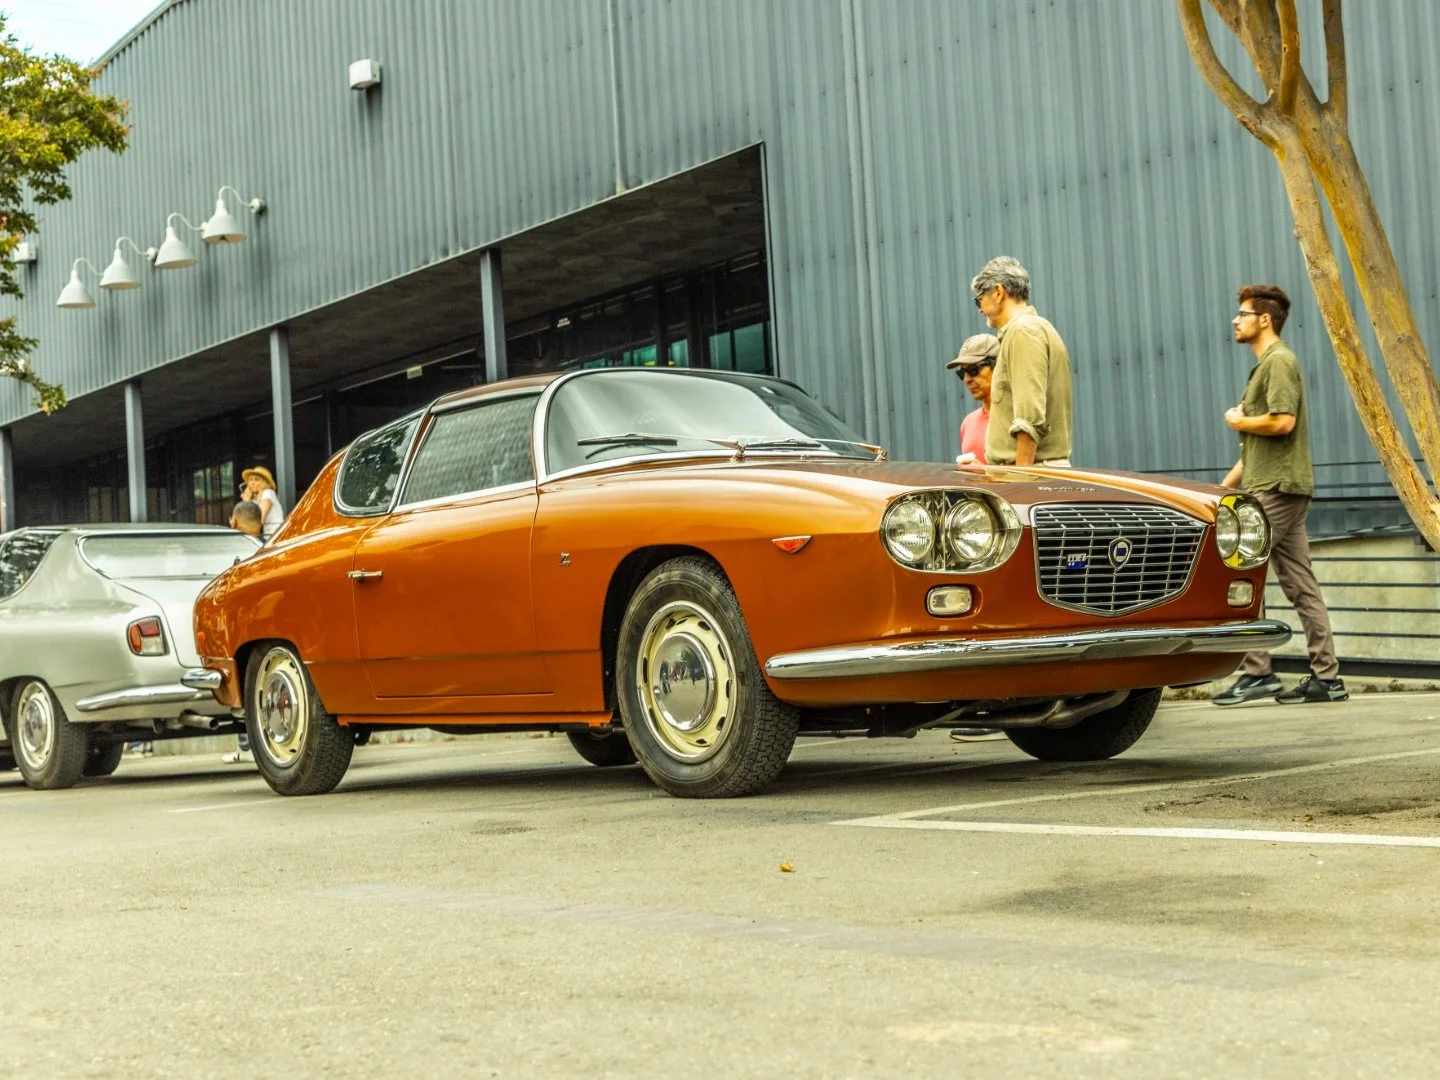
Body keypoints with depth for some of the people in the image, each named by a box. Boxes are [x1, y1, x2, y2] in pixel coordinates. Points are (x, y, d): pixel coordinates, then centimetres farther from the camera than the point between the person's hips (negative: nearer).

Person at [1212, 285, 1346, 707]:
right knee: (1300, 585, 7)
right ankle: (1327, 677, 7)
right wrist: (1226, 485, 21)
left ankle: (1257, 673, -10)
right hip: (1271, 486, 10)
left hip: (1277, 488, -10)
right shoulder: (1265, 365, 22)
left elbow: (1281, 422, -23)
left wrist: (1239, 421, -6)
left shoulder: (1279, 361, -9)